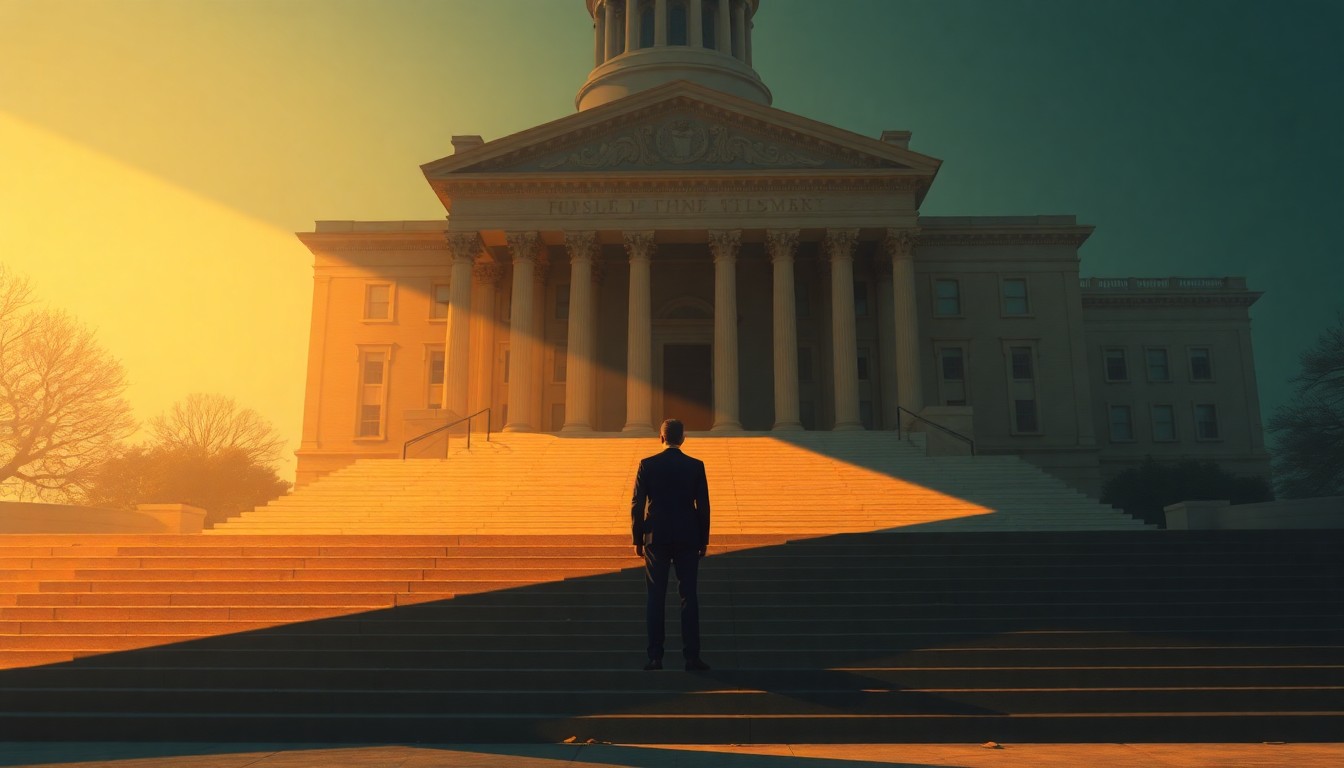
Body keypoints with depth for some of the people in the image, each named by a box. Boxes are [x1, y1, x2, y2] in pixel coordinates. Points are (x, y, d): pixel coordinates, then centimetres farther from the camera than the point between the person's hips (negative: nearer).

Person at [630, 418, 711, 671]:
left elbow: (637, 505, -3)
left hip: (655, 538, 0)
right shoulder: (696, 466, -2)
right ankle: (691, 657, 4)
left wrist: (637, 539, 6)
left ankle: (655, 657, 6)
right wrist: (704, 540, 7)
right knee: (689, 597, 4)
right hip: (687, 539, 0)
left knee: (655, 598, 6)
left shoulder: (647, 465, -3)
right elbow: (703, 506, -2)